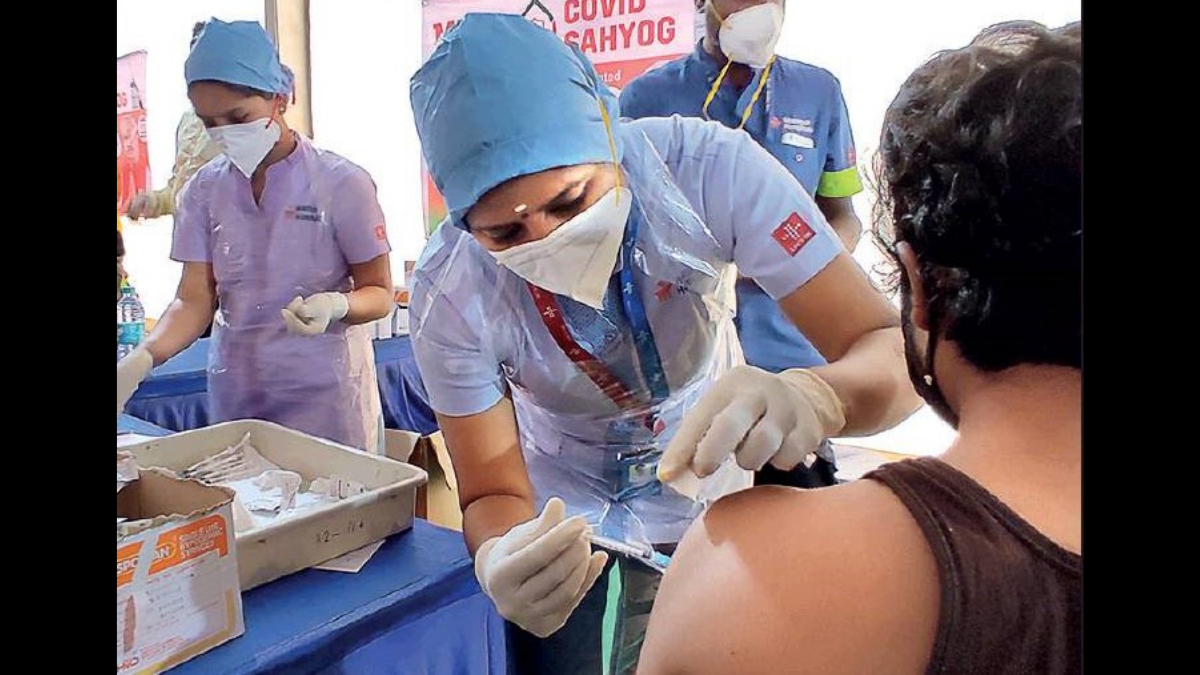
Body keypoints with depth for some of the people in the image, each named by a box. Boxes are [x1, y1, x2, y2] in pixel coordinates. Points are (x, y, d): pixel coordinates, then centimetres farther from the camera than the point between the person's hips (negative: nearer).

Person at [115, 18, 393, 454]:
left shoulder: (342, 183, -10)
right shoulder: (203, 191, 1)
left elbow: (379, 293, -5)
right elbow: (195, 300, -1)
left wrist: (335, 305, -26)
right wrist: (142, 358, -18)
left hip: (325, 391, -3)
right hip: (236, 393, 3)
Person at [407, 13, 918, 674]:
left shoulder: (706, 166, -30)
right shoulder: (449, 296, -27)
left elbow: (894, 346, -29)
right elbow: (494, 494, -19)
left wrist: (817, 395, -51)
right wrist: (499, 559, -42)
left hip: (717, 503, 1)